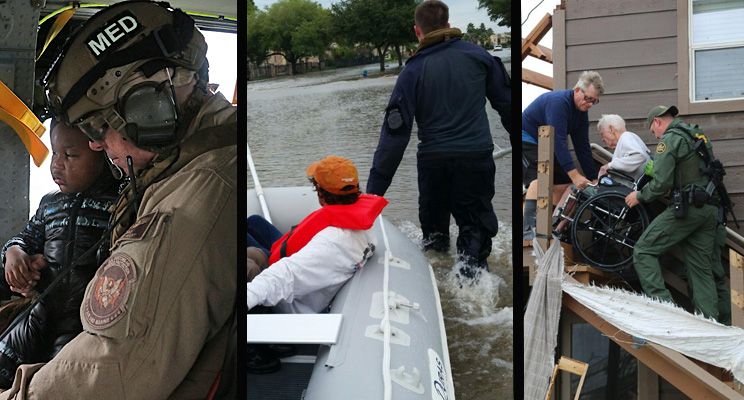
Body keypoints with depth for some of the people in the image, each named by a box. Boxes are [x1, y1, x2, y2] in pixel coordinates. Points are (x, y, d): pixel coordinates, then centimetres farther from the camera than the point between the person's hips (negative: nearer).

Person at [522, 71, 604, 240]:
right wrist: (575, 175, -36)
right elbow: (558, 141, -33)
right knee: (539, 178, -29)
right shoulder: (558, 102, -27)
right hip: (527, 141, -10)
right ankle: (528, 228, -38)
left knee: (562, 184, 4)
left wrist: (593, 179, 2)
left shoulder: (581, 112, 2)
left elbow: (583, 147, 6)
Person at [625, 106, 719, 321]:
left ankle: (662, 302, -15)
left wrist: (640, 196, 2)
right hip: (710, 209, 8)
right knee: (701, 267, 10)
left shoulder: (669, 139, -6)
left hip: (686, 206, -8)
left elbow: (662, 183, -14)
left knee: (643, 250, -3)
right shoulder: (699, 136, 21)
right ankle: (710, 321, 5)